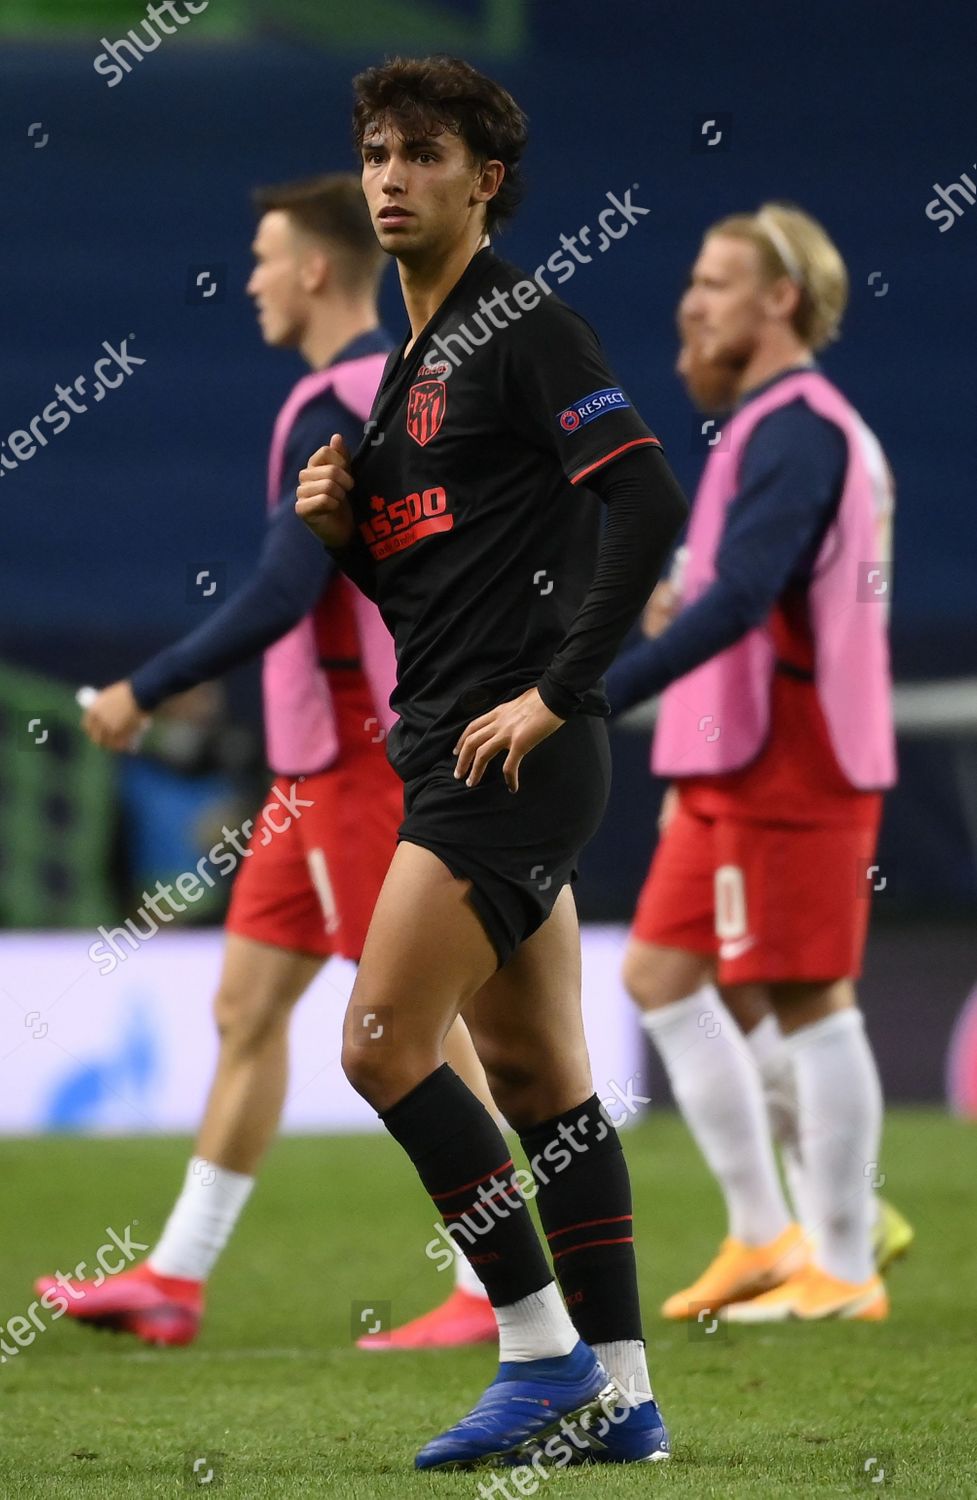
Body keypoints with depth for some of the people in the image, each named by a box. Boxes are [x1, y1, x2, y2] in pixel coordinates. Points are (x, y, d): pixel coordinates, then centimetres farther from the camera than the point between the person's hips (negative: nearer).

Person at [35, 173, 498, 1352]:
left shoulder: (335, 409, -16)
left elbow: (281, 595, -23)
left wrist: (144, 692, -17)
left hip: (353, 758, -10)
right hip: (320, 764, 10)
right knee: (247, 1002, 11)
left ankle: (495, 1290, -3)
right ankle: (175, 1279, 14)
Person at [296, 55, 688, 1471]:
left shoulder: (525, 325, -10)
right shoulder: (413, 363, 19)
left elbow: (651, 506, -20)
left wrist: (558, 693, -20)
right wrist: (344, 526, 4)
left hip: (509, 755, -10)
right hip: (459, 753, 10)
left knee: (385, 1045, -12)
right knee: (536, 1075, 9)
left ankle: (544, 1349, -5)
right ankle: (620, 1395, 11)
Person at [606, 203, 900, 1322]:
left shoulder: (797, 431, -16)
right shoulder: (769, 425, 17)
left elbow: (740, 600, -27)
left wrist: (597, 700, -32)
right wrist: (681, 611, 10)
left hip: (788, 770, -10)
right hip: (732, 770, 10)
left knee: (805, 1003, -5)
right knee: (661, 973, 11)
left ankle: (844, 1270, 1)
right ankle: (764, 1235, 15)